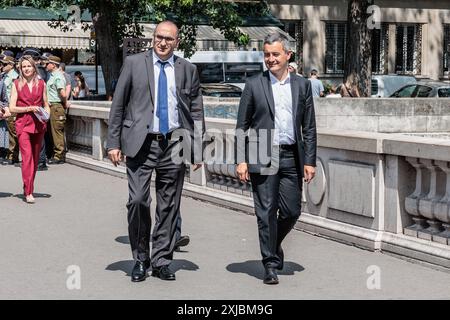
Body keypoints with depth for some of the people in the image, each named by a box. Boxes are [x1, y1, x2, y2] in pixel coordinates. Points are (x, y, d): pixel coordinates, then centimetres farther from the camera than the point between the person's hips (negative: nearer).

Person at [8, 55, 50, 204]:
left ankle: (28, 188, 24)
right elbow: (12, 108, 0)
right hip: (23, 123, -3)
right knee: (27, 156, -14)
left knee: (35, 158, 8)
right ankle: (28, 192, -15)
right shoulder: (17, 84, 4)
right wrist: (29, 108, -12)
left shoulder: (41, 83, 9)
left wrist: (46, 113, -4)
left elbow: (46, 104, 17)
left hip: (38, 124, 3)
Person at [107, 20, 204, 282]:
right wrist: (114, 142, -1)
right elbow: (118, 105, 5)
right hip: (141, 143, -2)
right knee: (138, 201, -8)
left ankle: (161, 261, 16)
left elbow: (197, 112, 10)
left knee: (169, 206, 5)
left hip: (175, 143, 2)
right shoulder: (134, 63, 5)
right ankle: (141, 259, 9)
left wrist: (198, 150, 5)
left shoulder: (188, 69, 9)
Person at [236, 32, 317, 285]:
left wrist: (310, 161, 2)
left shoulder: (302, 85, 9)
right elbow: (242, 126, 3)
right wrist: (241, 160, -5)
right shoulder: (254, 85, 3)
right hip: (262, 157, -2)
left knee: (292, 211, 4)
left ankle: (274, 243, 34)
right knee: (266, 212, 0)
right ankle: (271, 264, 9)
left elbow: (309, 127, 9)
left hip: (291, 157, 2)